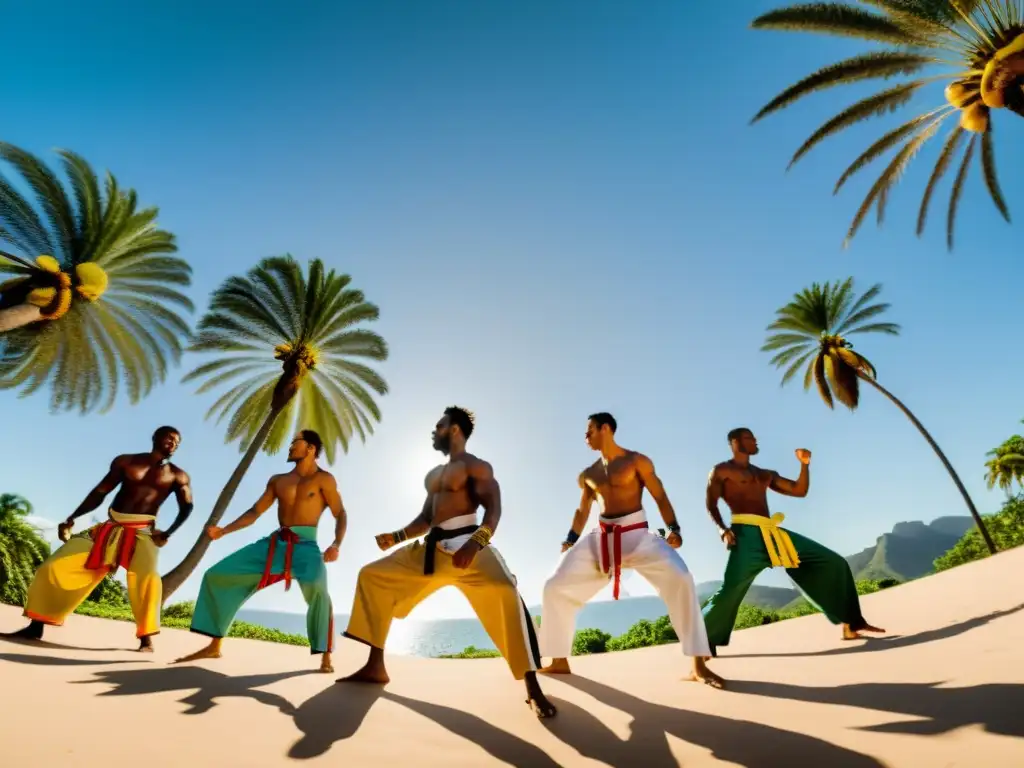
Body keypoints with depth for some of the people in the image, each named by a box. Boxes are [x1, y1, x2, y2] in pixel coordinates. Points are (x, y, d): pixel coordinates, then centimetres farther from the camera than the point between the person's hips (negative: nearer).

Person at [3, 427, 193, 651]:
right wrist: (71, 519, 4)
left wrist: (168, 534, -9)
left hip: (142, 533, -4)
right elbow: (99, 493, 11)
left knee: (147, 576, -29)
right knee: (55, 566, 0)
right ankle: (35, 628, 19)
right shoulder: (125, 461, 7)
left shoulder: (178, 476, 2)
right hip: (109, 528, 4)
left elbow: (187, 508, 3)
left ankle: (146, 639, -19)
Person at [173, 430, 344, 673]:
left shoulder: (323, 479, -2)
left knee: (316, 588, -36)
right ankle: (214, 646, 18)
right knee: (216, 575, 4)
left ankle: (325, 656, -21)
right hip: (274, 543, 7)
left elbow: (341, 515, -6)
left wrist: (336, 545, -21)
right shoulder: (278, 480, 15)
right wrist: (223, 530, 4)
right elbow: (255, 512, 16)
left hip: (305, 545, -7)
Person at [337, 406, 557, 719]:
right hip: (431, 548, 9)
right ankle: (375, 667, 17)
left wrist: (475, 543, -31)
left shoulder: (476, 466, 0)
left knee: (504, 592, -36)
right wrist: (396, 537, 11)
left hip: (465, 543, -9)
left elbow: (493, 509, -13)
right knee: (372, 575, 11)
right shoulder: (433, 475, 24)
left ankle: (533, 689, -25)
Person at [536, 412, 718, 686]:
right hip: (601, 538, 5)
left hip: (637, 534, -4)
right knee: (556, 587, 0)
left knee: (680, 578, -29)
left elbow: (660, 497, -4)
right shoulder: (588, 474, 12)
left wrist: (673, 528, -18)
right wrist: (570, 540, 12)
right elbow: (583, 511, 21)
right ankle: (560, 662, 15)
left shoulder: (637, 461, -1)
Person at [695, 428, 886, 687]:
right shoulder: (721, 470, 7)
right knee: (730, 590, -23)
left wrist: (804, 464, 10)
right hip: (747, 534, -7)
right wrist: (722, 528, -18)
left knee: (834, 562, 8)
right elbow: (711, 505, -1)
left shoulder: (766, 474, 26)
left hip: (774, 534, 7)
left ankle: (851, 624, 18)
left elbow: (800, 491, 23)